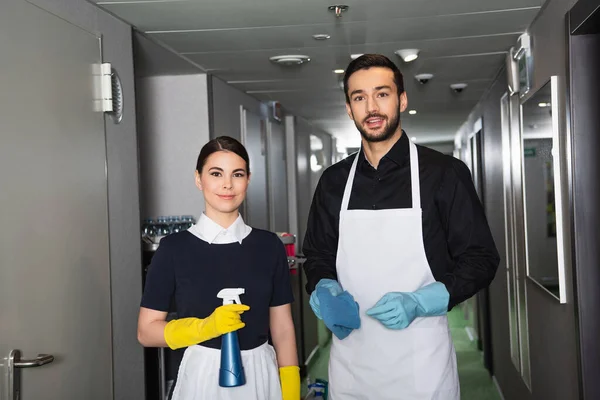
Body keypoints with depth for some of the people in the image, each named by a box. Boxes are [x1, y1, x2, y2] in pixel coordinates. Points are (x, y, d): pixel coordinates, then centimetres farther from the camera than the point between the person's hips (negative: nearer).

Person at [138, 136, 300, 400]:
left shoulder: (269, 245, 1)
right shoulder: (174, 248, -5)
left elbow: (282, 328, 3)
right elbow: (147, 331, -4)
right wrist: (205, 327, -18)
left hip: (261, 376, 2)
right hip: (202, 376, -2)